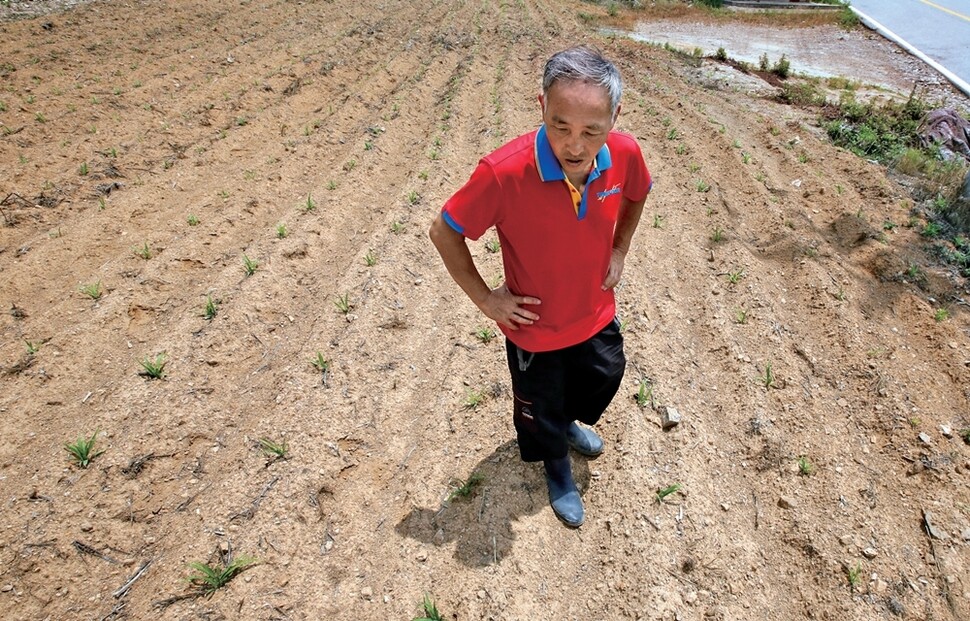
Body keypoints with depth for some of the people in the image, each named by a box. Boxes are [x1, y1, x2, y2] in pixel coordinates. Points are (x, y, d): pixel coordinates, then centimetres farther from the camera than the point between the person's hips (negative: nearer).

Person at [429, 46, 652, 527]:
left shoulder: (625, 154, -21)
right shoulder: (503, 173, -35)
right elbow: (444, 232, -20)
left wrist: (619, 250, 1)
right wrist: (484, 298, -16)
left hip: (597, 316, 4)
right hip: (534, 329, -4)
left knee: (603, 381, 30)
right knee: (541, 409, 21)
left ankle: (570, 422, 66)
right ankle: (557, 466, 57)